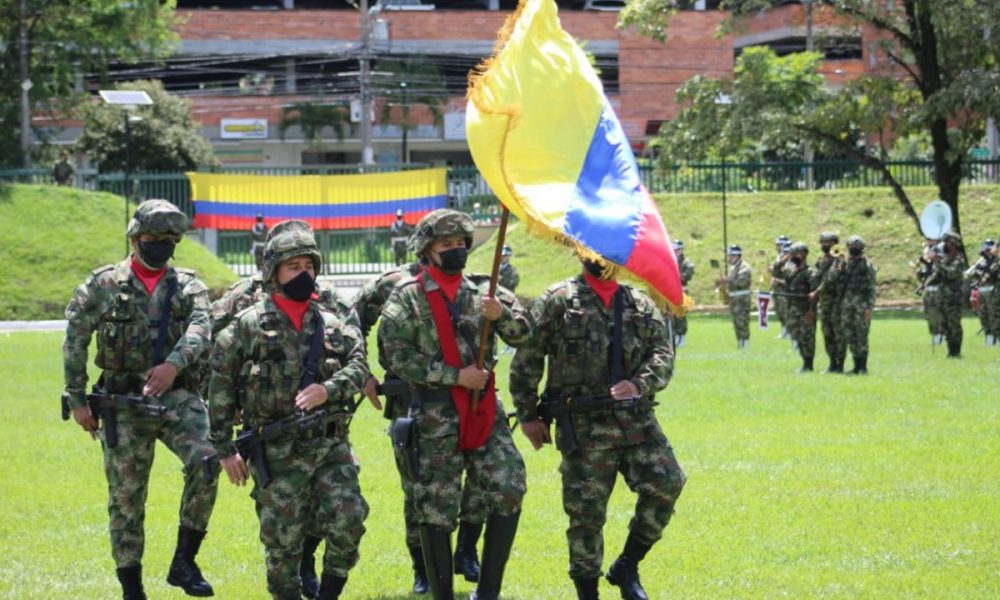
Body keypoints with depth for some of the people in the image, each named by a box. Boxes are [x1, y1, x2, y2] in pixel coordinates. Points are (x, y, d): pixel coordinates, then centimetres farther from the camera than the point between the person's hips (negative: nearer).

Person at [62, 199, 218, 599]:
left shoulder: (188, 286, 5)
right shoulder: (103, 285, 3)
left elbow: (199, 330, -13)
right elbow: (74, 343, 4)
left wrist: (173, 364, -33)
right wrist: (77, 400, -2)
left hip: (178, 398, 0)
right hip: (123, 404, 0)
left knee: (205, 464, -24)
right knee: (126, 498, 3)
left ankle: (184, 563, -12)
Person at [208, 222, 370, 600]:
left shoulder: (332, 325, 11)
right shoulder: (249, 325, 1)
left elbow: (358, 366, -1)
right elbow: (220, 386, 1)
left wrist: (328, 390, -22)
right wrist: (225, 449, -1)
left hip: (331, 445, 2)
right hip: (277, 453, -2)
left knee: (348, 519, -13)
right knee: (283, 540, 2)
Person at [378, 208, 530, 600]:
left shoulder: (482, 291, 10)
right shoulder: (407, 298, -2)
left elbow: (521, 335, 0)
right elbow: (399, 359, -10)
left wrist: (501, 312, -22)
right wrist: (455, 376, -15)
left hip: (485, 411, 4)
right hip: (435, 418, -4)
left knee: (508, 494, -5)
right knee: (436, 509, 0)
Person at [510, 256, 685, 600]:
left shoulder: (641, 304, 12)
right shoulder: (557, 301, 1)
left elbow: (662, 354, 4)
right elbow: (526, 359, 1)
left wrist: (639, 385, -16)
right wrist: (528, 415, -1)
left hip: (636, 419, 3)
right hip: (584, 426, -3)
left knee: (666, 483, -12)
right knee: (586, 512, -1)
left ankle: (627, 567, 7)